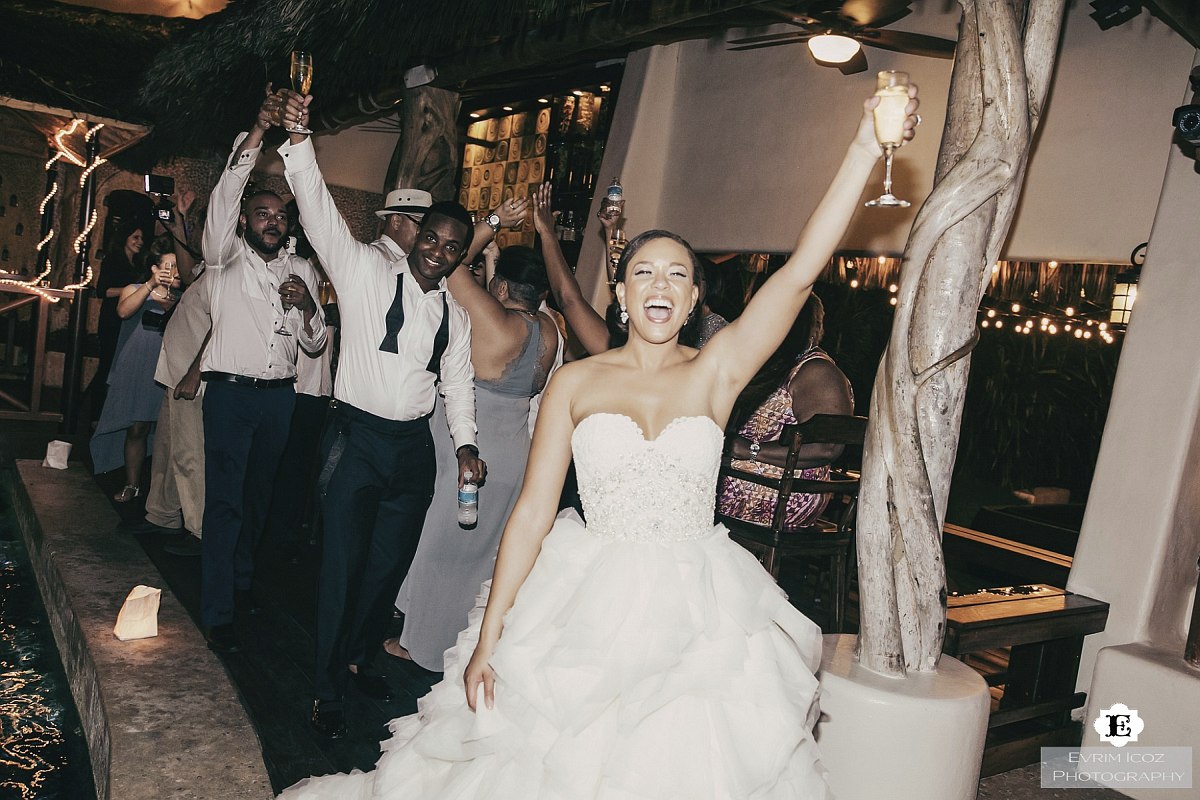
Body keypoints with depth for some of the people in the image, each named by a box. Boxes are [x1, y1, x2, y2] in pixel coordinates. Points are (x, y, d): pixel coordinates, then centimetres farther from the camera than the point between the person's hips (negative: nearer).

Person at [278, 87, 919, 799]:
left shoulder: (718, 370, -2)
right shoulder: (576, 381, -2)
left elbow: (802, 271, -13)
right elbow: (533, 511, -4)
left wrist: (866, 150, -21)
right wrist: (489, 636, -4)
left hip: (696, 612, 0)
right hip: (589, 607, 0)